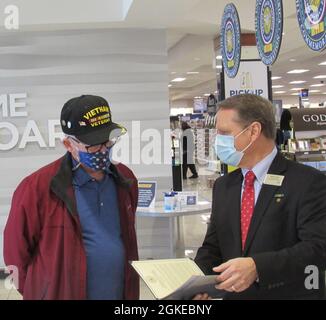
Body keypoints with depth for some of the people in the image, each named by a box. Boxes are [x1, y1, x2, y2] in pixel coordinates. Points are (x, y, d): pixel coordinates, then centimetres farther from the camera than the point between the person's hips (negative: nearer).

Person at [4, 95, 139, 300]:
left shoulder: (124, 178, 1)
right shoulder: (37, 188, -17)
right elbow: (17, 250, -7)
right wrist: (41, 291, 0)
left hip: (121, 294, 5)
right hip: (62, 293, -4)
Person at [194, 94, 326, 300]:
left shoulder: (308, 182, -12)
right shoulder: (223, 186, 6)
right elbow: (212, 247, 7)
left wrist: (257, 266, -30)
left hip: (291, 294, -4)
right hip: (234, 294, 5)